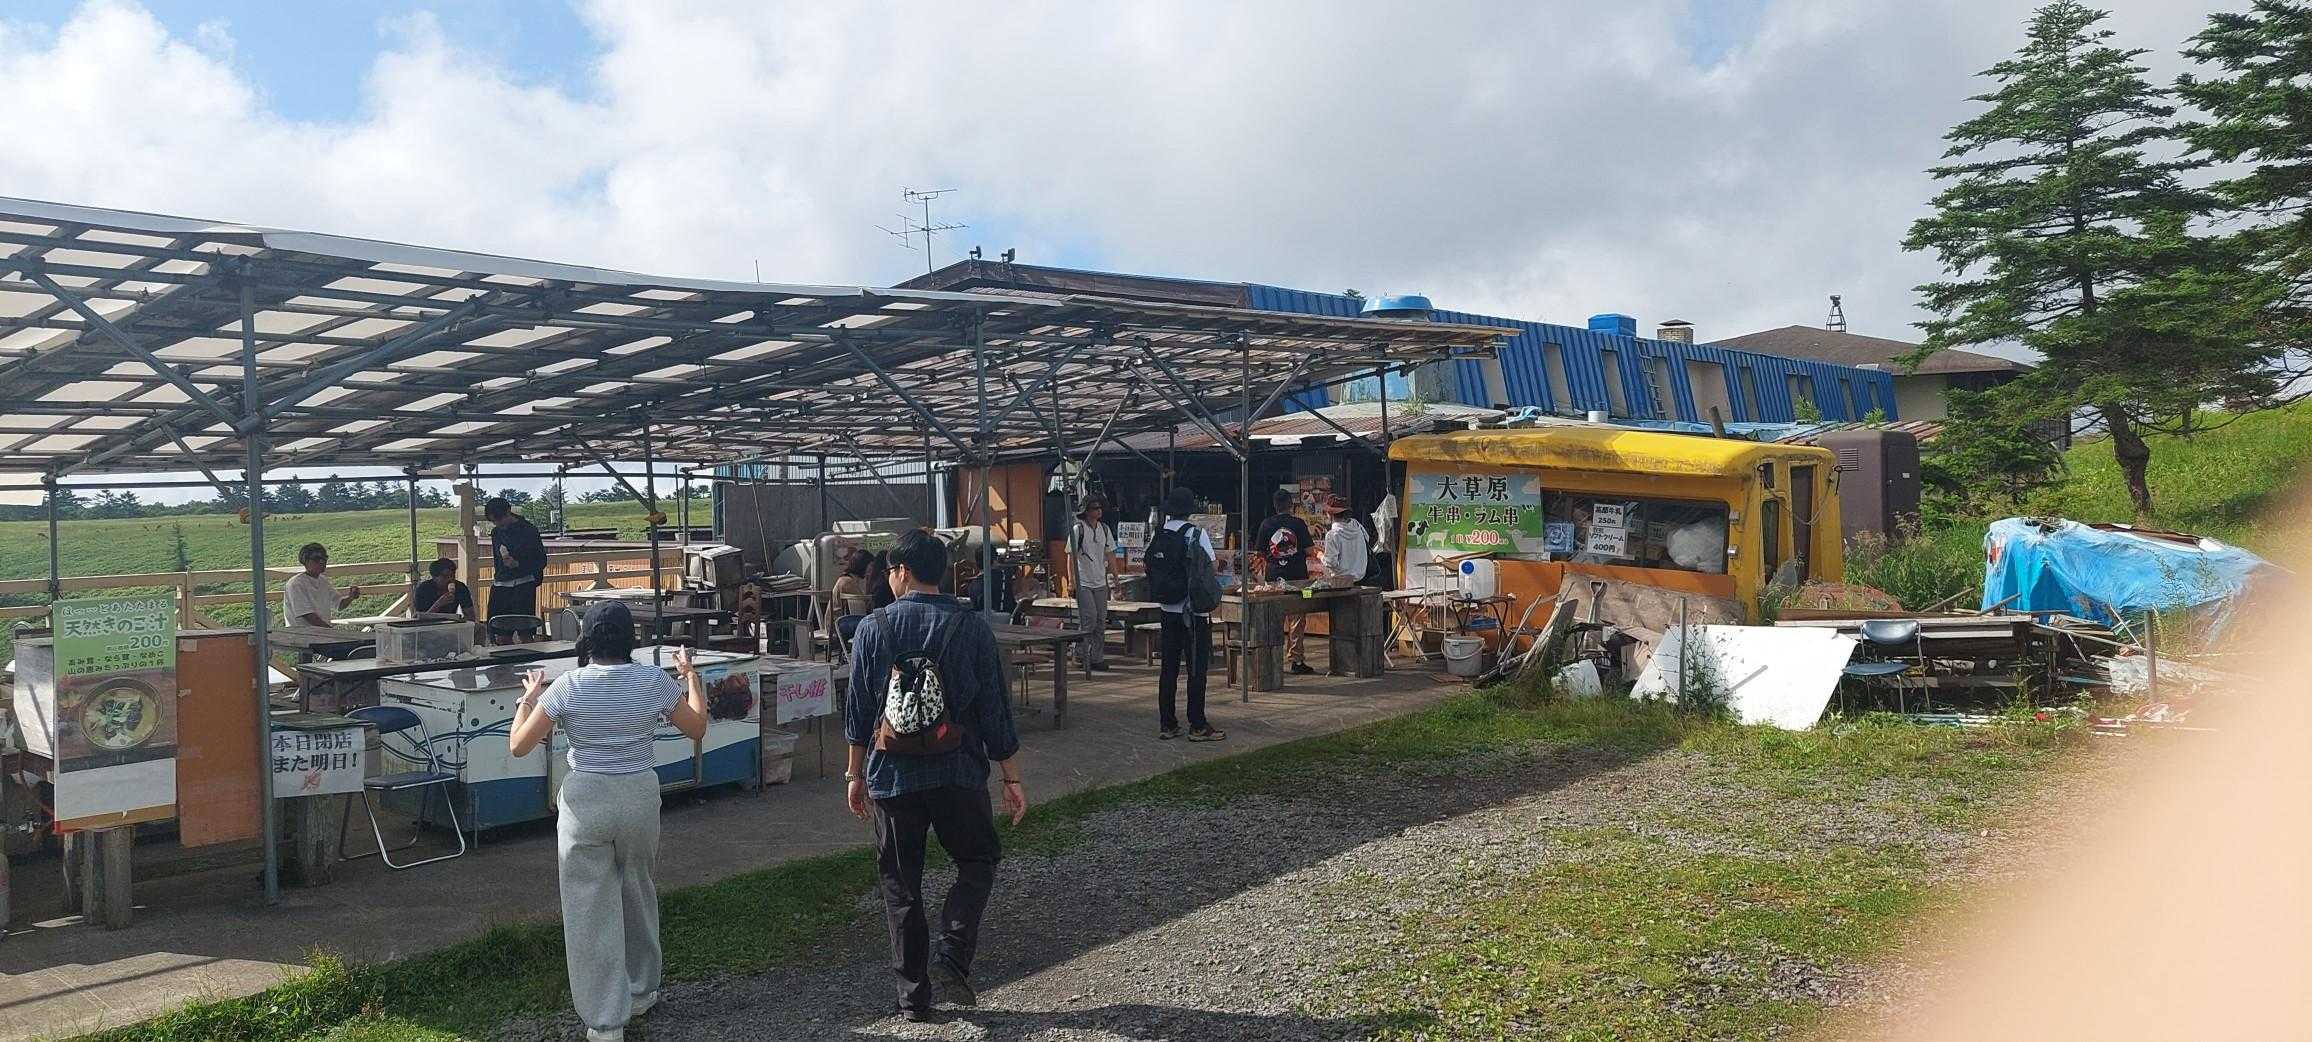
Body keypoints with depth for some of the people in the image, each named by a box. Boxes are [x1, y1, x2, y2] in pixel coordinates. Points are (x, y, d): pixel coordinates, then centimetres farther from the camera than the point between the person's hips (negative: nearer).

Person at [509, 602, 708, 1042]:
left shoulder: (568, 687, -10)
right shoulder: (655, 680, -6)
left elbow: (518, 745, -5)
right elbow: (697, 729, 7)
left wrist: (528, 697, 10)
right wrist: (690, 674, 17)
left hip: (585, 800, -2)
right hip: (641, 795, 3)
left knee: (592, 908, 7)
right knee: (638, 894, 23)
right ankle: (641, 992, 37)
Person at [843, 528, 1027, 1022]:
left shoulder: (873, 628, -3)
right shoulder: (971, 627, -5)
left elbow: (858, 709, 2)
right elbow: (995, 709, -4)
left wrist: (857, 774, 14)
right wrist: (1012, 778, 4)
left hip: (891, 776, 1)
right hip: (957, 773, -1)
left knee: (900, 886, 12)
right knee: (977, 862, 19)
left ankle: (913, 996, 16)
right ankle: (952, 954, 0)